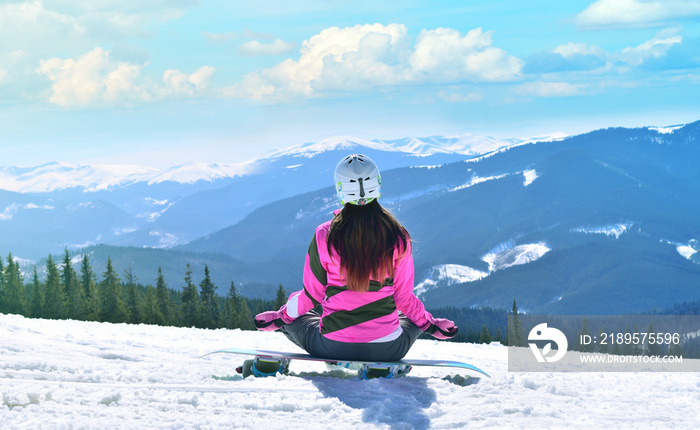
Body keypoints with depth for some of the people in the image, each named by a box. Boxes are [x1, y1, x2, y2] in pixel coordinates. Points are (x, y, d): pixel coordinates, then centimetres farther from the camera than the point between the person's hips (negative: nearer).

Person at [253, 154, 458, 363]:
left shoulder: (324, 236, -9)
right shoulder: (397, 237, -8)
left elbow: (312, 296, 0)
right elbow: (404, 298, 0)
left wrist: (281, 316, 19)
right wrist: (430, 324, 18)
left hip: (333, 347, 0)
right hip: (387, 350, 0)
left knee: (293, 318, 30)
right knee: (412, 317, 33)